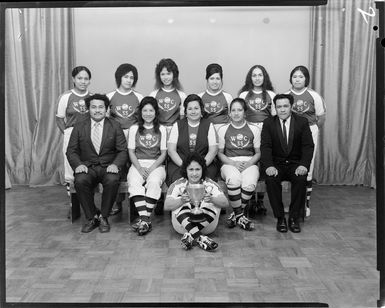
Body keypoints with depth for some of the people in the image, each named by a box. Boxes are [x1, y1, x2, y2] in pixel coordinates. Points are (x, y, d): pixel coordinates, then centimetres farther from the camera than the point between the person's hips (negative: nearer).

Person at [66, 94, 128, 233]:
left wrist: (115, 164, -17)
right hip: (87, 167, 1)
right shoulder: (79, 127, 10)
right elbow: (71, 151, 7)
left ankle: (103, 217, -12)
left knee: (112, 180, -34)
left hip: (108, 167, -1)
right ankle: (92, 217, -11)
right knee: (80, 181, -32)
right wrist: (78, 164, -14)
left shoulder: (115, 126, 8)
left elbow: (123, 151, 3)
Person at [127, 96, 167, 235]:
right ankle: (145, 220, -38)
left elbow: (163, 153, 6)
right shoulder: (134, 129, 11)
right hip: (138, 164, 1)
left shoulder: (162, 129, 10)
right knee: (134, 183, -32)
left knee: (154, 182, -34)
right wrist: (139, 168, -11)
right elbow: (131, 152, 6)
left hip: (156, 165, 0)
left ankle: (144, 220, -32)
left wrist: (152, 167, -11)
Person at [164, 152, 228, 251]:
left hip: (206, 224, 0)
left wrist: (211, 199, -34)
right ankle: (200, 238, -41)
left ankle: (190, 236, -33)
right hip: (182, 226, 0)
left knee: (213, 203, -21)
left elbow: (225, 203, -11)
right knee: (180, 202, -23)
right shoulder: (178, 185, 4)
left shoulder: (210, 185, 5)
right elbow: (166, 206, -11)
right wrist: (181, 201, -33)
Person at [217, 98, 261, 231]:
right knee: (233, 180, -37)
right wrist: (233, 163, -8)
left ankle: (236, 214, -13)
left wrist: (249, 163, -9)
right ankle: (240, 215, -20)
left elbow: (258, 152, 11)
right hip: (229, 164, 0)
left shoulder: (254, 129, 10)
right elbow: (220, 153, 9)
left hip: (249, 164, 1)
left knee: (249, 183, -34)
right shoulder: (223, 130, 9)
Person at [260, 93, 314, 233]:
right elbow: (265, 147, -6)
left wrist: (304, 165, -21)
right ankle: (280, 217, -16)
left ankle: (294, 217, -15)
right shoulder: (268, 123, 4)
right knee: (271, 179, -31)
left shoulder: (302, 122, 4)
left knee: (301, 178, -31)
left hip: (296, 163, 0)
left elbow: (308, 146, -3)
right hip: (276, 163, 0)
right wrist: (268, 166, -24)